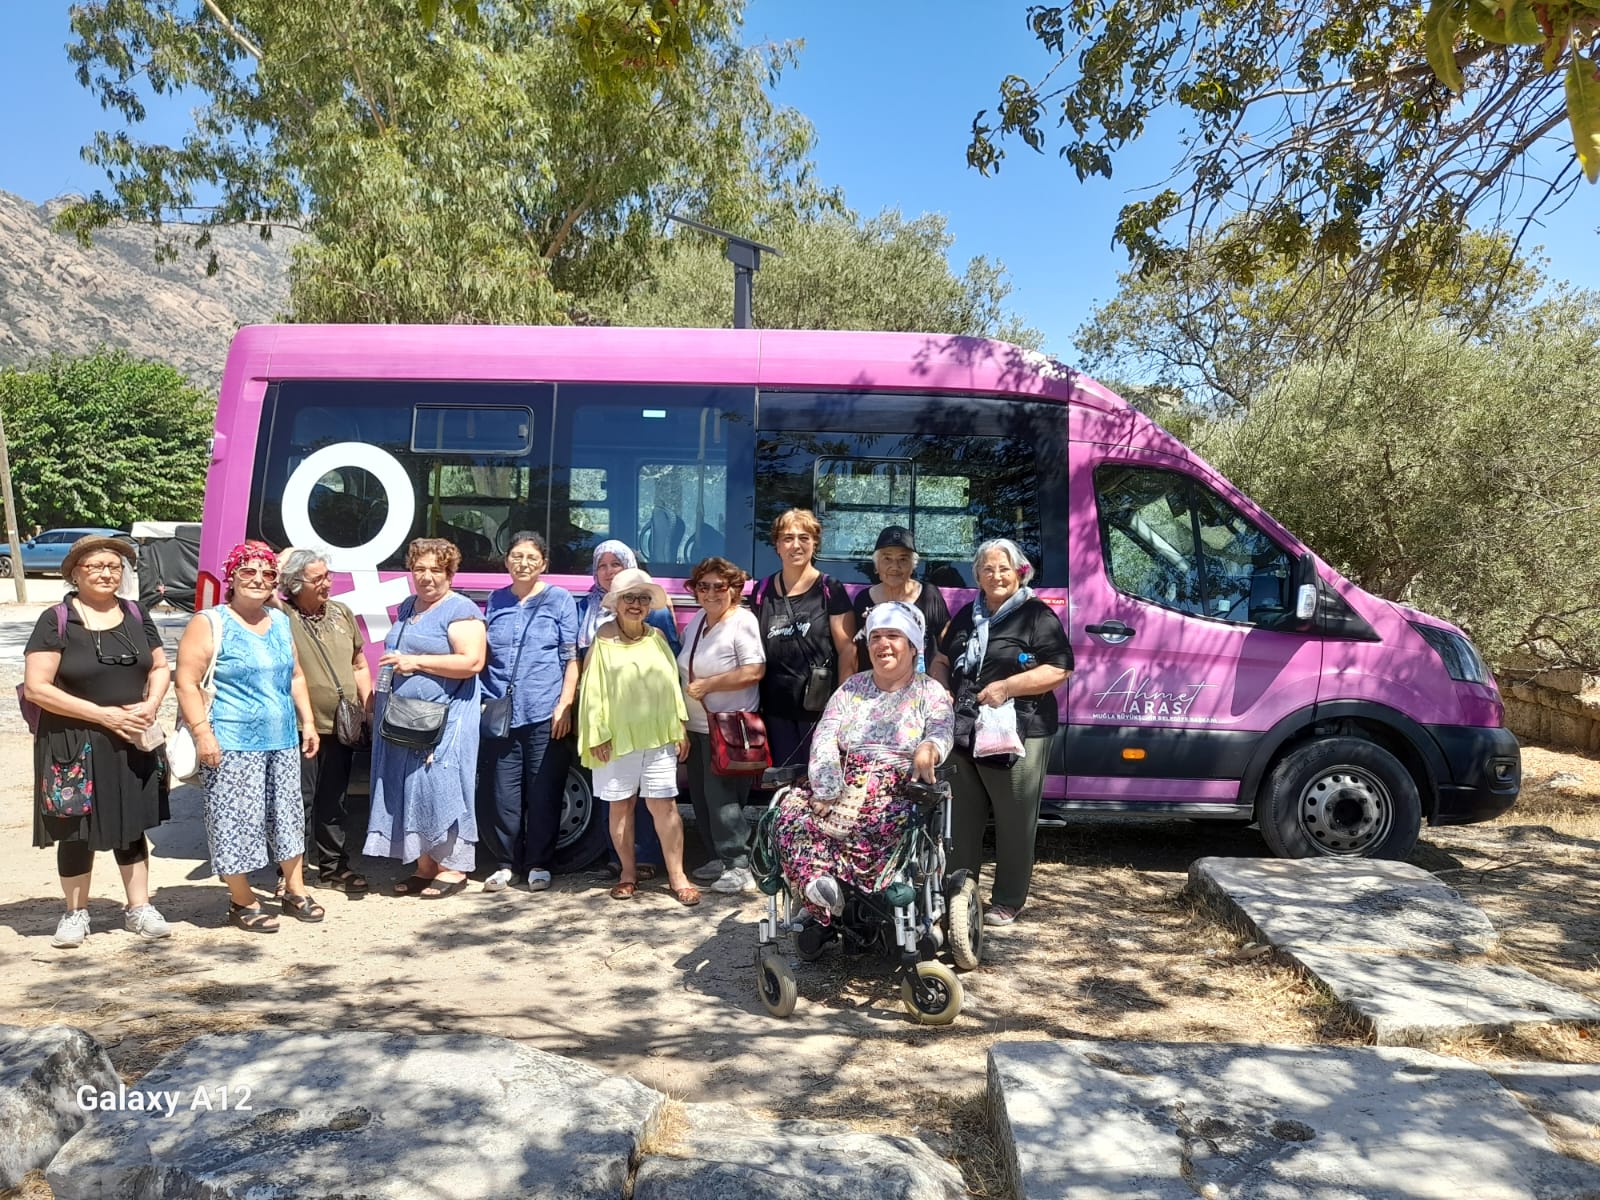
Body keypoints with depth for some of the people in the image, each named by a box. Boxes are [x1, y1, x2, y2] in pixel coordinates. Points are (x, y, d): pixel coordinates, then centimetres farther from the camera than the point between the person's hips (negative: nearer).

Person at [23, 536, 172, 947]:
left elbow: (160, 667, 14)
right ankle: (76, 912, 25)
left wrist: (151, 705, -7)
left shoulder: (136, 616, 6)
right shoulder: (56, 620, -9)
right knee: (78, 830, 8)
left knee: (132, 825, 11)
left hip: (132, 741, 4)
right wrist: (104, 714, -18)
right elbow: (36, 687, -14)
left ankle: (138, 908, 22)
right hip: (74, 744, -4)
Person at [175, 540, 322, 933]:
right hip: (231, 744, -6)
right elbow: (187, 682, -12)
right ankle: (242, 902, 13)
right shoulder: (209, 623, -7)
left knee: (288, 815, 13)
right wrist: (202, 732, -19)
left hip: (282, 741, 7)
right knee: (235, 822, -1)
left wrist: (308, 722, 13)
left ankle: (295, 891, 26)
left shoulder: (280, 622, 13)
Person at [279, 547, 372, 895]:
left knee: (335, 803, 16)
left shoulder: (342, 613, 9)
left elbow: (359, 666, 16)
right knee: (300, 802, 2)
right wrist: (277, 570, -21)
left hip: (342, 727, 5)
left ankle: (333, 866, 28)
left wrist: (368, 706, 10)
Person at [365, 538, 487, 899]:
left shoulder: (460, 611, -9)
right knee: (410, 790, 9)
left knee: (441, 787, -7)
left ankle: (452, 868, 3)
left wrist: (416, 662, -20)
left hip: (443, 720, -8)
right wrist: (380, 693, 17)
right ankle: (424, 866, 18)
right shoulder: (407, 607, 18)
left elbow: (472, 662, -20)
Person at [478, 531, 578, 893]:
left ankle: (539, 864, 15)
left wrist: (564, 705, -8)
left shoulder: (559, 599, 4)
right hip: (500, 713, 3)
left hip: (544, 714, -3)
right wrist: (483, 701, 8)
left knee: (543, 793, 2)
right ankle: (505, 862, 18)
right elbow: (483, 656, 18)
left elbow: (571, 658, 1)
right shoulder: (495, 601, 13)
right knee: (500, 793, 4)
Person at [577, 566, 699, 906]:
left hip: (658, 736, 2)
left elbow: (673, 684, 8)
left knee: (664, 805, 0)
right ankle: (628, 872, 22)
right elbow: (593, 691, -4)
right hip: (618, 738, -1)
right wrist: (597, 735, -8)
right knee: (621, 806, 9)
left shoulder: (657, 639, 7)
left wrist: (681, 728, 6)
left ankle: (676, 875, 7)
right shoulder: (603, 642, -2)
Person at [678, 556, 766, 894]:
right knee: (701, 796, 13)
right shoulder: (697, 622, 12)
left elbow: (755, 671, -22)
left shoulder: (742, 621, -13)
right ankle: (720, 859, 23)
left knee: (721, 796, -10)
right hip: (697, 727, 9)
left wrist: (709, 684, -19)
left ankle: (740, 866, -4)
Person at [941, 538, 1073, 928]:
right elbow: (945, 662, 24)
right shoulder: (967, 616, 15)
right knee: (961, 820, 13)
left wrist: (1006, 686, -20)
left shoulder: (1037, 615, -5)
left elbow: (1059, 671, -13)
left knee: (1014, 823, 4)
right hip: (964, 734, 6)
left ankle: (1007, 903, 17)